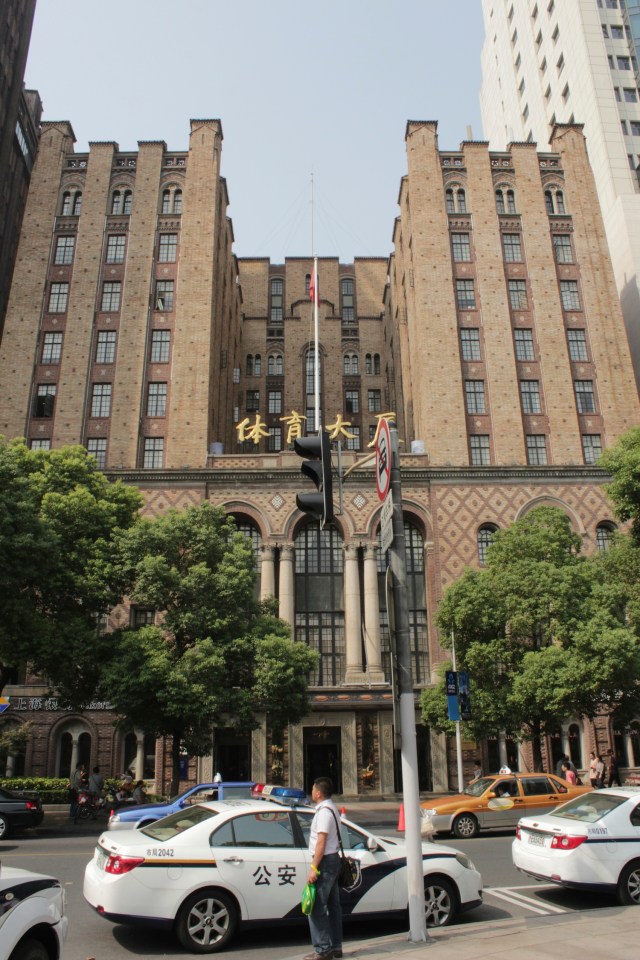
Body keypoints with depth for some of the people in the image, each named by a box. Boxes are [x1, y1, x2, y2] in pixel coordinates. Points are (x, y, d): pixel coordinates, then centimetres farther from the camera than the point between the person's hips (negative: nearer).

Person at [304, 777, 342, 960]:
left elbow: (321, 841, -22)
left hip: (325, 861, -10)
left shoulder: (324, 811, -18)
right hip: (333, 859, 10)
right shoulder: (331, 808, 14)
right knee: (332, 905, 14)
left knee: (317, 907, -6)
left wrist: (314, 868, -22)